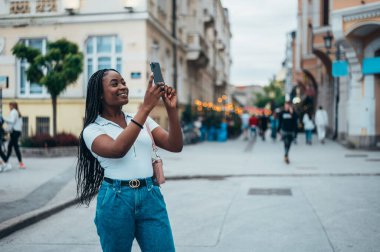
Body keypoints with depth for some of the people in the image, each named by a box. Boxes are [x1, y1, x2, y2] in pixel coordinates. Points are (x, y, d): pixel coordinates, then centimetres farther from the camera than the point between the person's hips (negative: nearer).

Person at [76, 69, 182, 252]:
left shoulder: (142, 119, 11)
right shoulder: (93, 129, -2)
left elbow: (175, 146, 0)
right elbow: (118, 149, -23)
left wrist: (171, 109, -14)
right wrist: (145, 107, -25)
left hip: (151, 197, 3)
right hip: (116, 201, -3)